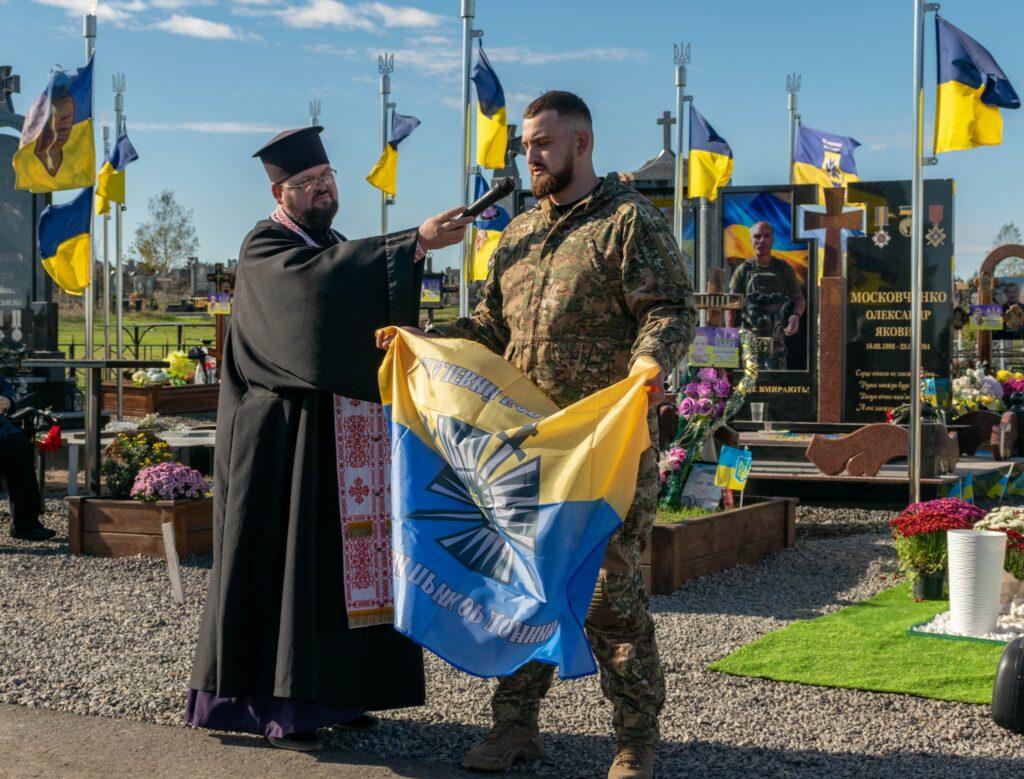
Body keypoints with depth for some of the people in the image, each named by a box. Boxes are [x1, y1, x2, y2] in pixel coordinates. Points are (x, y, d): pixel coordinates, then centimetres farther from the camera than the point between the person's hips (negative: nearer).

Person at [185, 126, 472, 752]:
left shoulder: (336, 248, 19)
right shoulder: (264, 248, -6)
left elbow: (365, 325, 23)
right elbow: (323, 279, -27)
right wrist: (415, 243, -32)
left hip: (346, 438, 8)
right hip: (288, 438, -8)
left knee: (346, 558, 8)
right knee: (290, 563, -6)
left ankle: (331, 692, 16)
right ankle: (279, 707, -1)